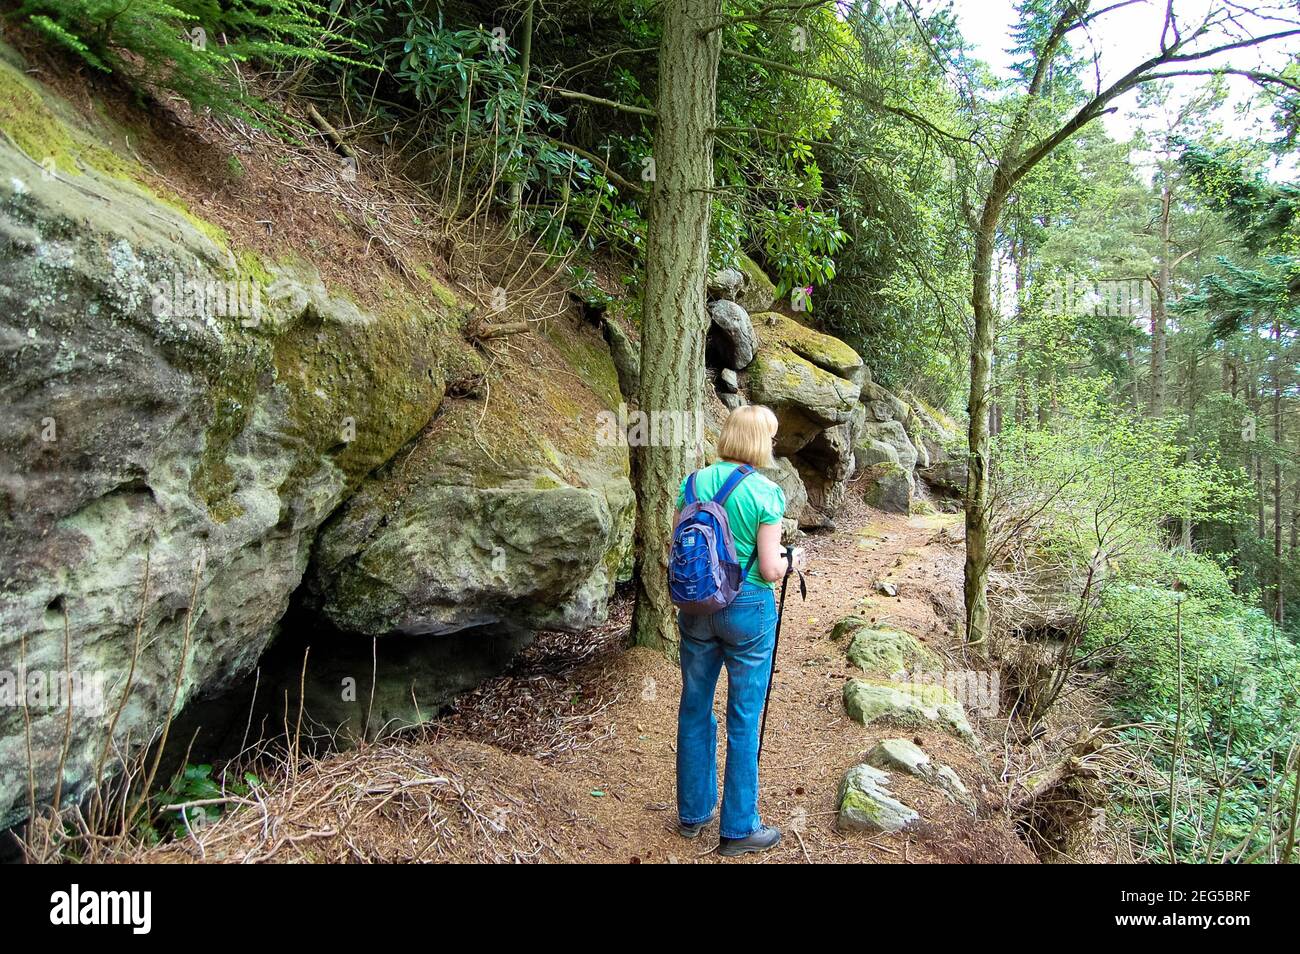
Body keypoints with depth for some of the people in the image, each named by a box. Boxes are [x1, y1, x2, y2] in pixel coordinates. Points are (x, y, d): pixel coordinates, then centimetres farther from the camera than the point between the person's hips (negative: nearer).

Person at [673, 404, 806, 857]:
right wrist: (792, 560, 6)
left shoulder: (695, 482, -1)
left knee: (695, 710, 17)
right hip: (747, 608, -4)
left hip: (696, 606, 5)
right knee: (744, 721, 8)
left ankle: (693, 813, 32)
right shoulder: (766, 493, -14)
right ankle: (738, 829, 20)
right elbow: (769, 570, -14)